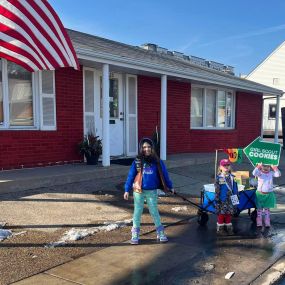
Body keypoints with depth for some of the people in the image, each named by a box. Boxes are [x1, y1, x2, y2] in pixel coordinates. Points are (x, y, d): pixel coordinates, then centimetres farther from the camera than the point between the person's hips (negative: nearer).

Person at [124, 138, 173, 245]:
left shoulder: (157, 162, -1)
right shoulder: (137, 162, -4)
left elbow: (164, 174, 7)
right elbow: (131, 176, -1)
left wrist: (170, 187, 12)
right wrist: (127, 190, -3)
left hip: (152, 192, 0)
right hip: (139, 191, 0)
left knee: (154, 212, 7)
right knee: (137, 212, 9)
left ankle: (161, 233, 21)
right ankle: (135, 235, 21)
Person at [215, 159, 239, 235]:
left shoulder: (232, 177, 8)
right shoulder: (219, 178, -6)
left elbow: (235, 188, 13)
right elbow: (217, 190, -7)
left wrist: (236, 197, 11)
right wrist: (217, 199, -10)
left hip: (230, 200, 4)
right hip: (222, 200, -4)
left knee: (229, 214, 12)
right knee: (221, 214, 3)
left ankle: (229, 229, 22)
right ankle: (220, 229, 14)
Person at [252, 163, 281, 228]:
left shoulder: (271, 173, -2)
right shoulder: (259, 173, -9)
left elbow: (278, 174, -18)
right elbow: (254, 173, -29)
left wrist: (275, 168, -29)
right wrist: (258, 166, -36)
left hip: (269, 194, 2)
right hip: (260, 194, -1)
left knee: (267, 209, 11)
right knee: (259, 209, 6)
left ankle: (267, 223, 20)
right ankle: (259, 223, 15)